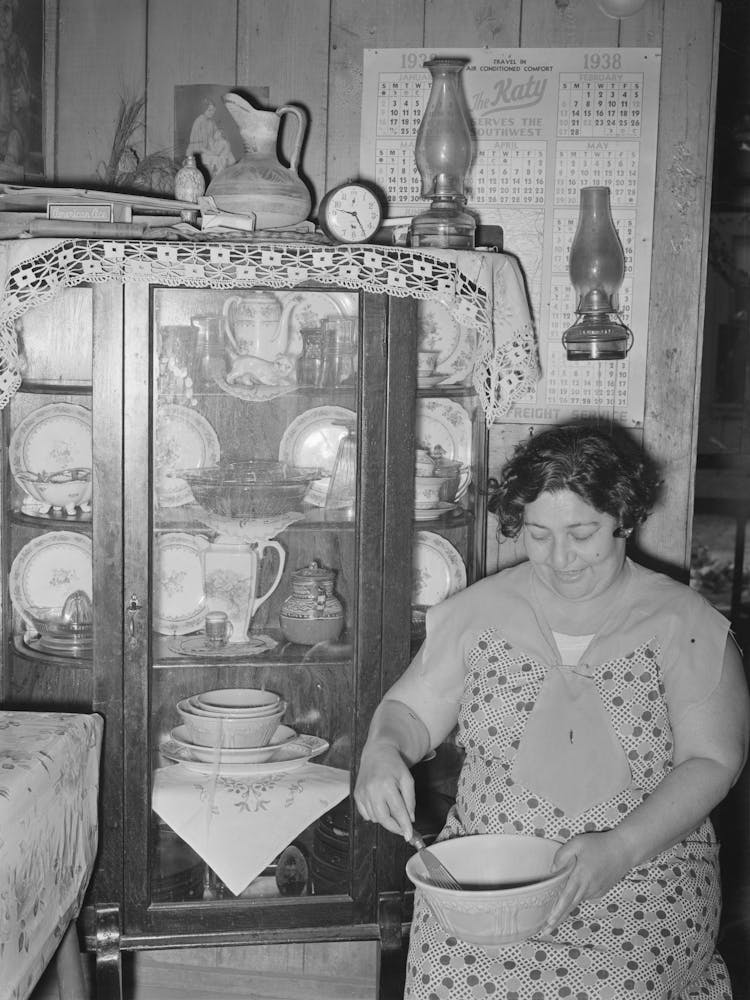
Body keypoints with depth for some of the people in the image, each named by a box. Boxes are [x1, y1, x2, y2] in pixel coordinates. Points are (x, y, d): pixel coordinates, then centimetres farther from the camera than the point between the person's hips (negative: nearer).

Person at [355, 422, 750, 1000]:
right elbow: (413, 710, 10)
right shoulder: (478, 611, 5)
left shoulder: (685, 623, -1)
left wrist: (622, 848, -19)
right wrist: (383, 751, -14)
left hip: (641, 887, -1)